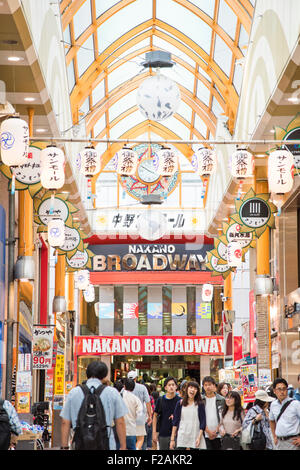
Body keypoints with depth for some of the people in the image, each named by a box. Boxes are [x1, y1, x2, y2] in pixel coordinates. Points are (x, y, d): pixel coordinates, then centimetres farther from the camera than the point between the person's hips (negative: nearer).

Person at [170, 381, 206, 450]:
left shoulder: (200, 404, 3)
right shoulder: (180, 403, 7)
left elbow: (203, 422, 1)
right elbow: (175, 422, 8)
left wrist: (199, 437, -10)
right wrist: (172, 439, 3)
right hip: (182, 438, 1)